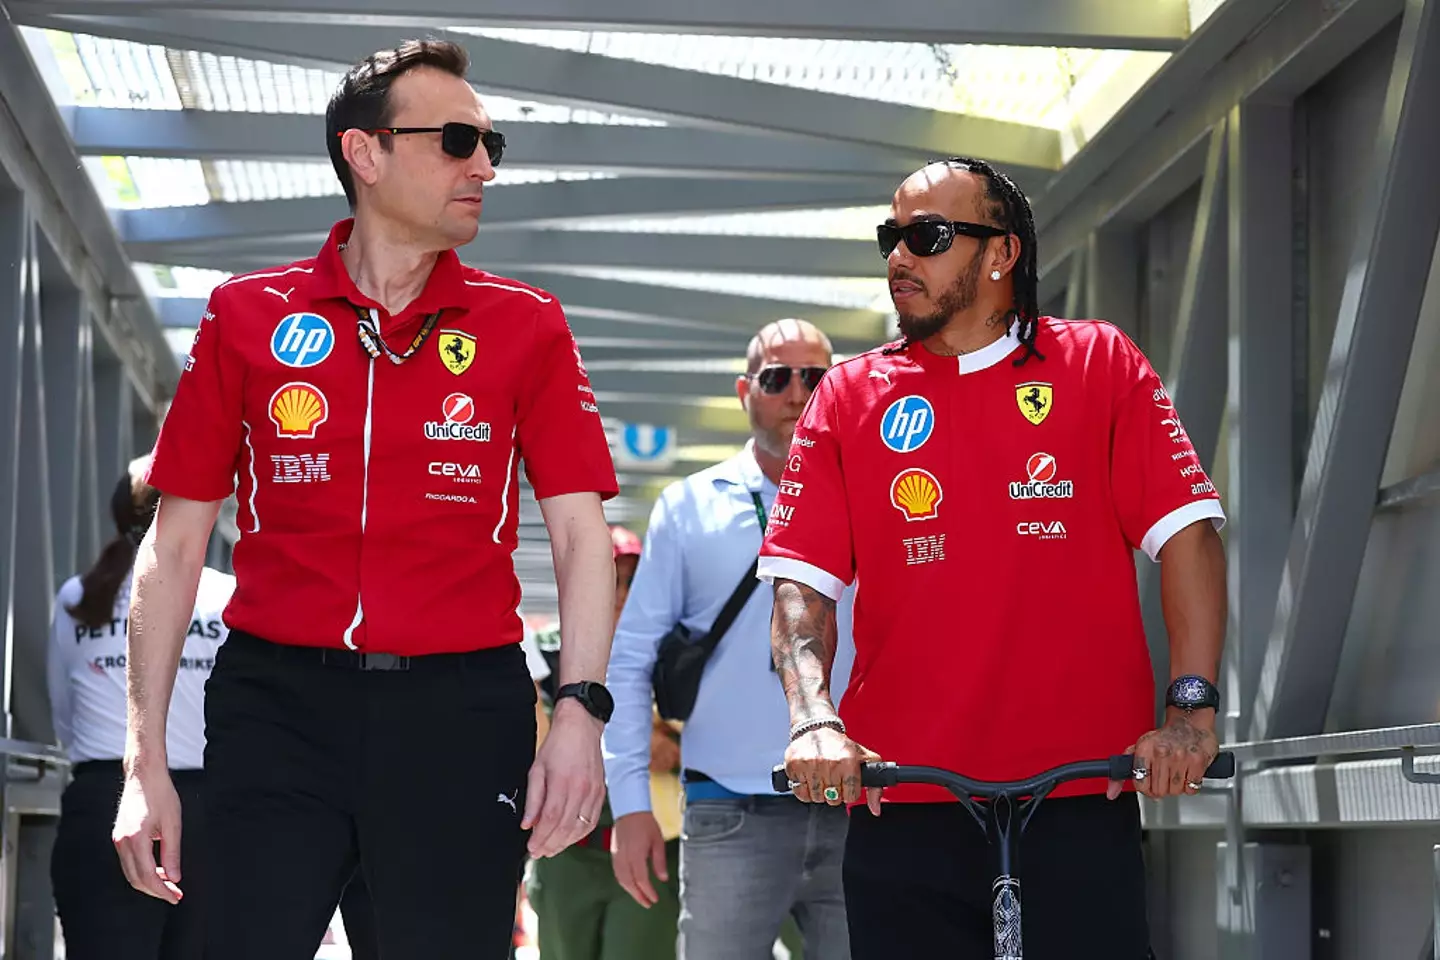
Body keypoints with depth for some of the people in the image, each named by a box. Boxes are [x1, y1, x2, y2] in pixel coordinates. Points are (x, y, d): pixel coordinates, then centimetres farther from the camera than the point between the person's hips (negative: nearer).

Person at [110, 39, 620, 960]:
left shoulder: (525, 326, 5)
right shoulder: (248, 317, 5)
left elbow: (579, 530, 2)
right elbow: (178, 541, 7)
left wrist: (581, 711, -13)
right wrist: (146, 756, 2)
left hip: (463, 710, 0)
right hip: (278, 706, 0)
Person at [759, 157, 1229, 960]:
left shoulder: (1101, 366, 7)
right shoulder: (849, 397, 10)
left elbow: (1187, 531, -1)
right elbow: (803, 583, 2)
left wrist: (1192, 706, -13)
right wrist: (816, 721, -15)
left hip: (1081, 799, -1)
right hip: (902, 808, 1)